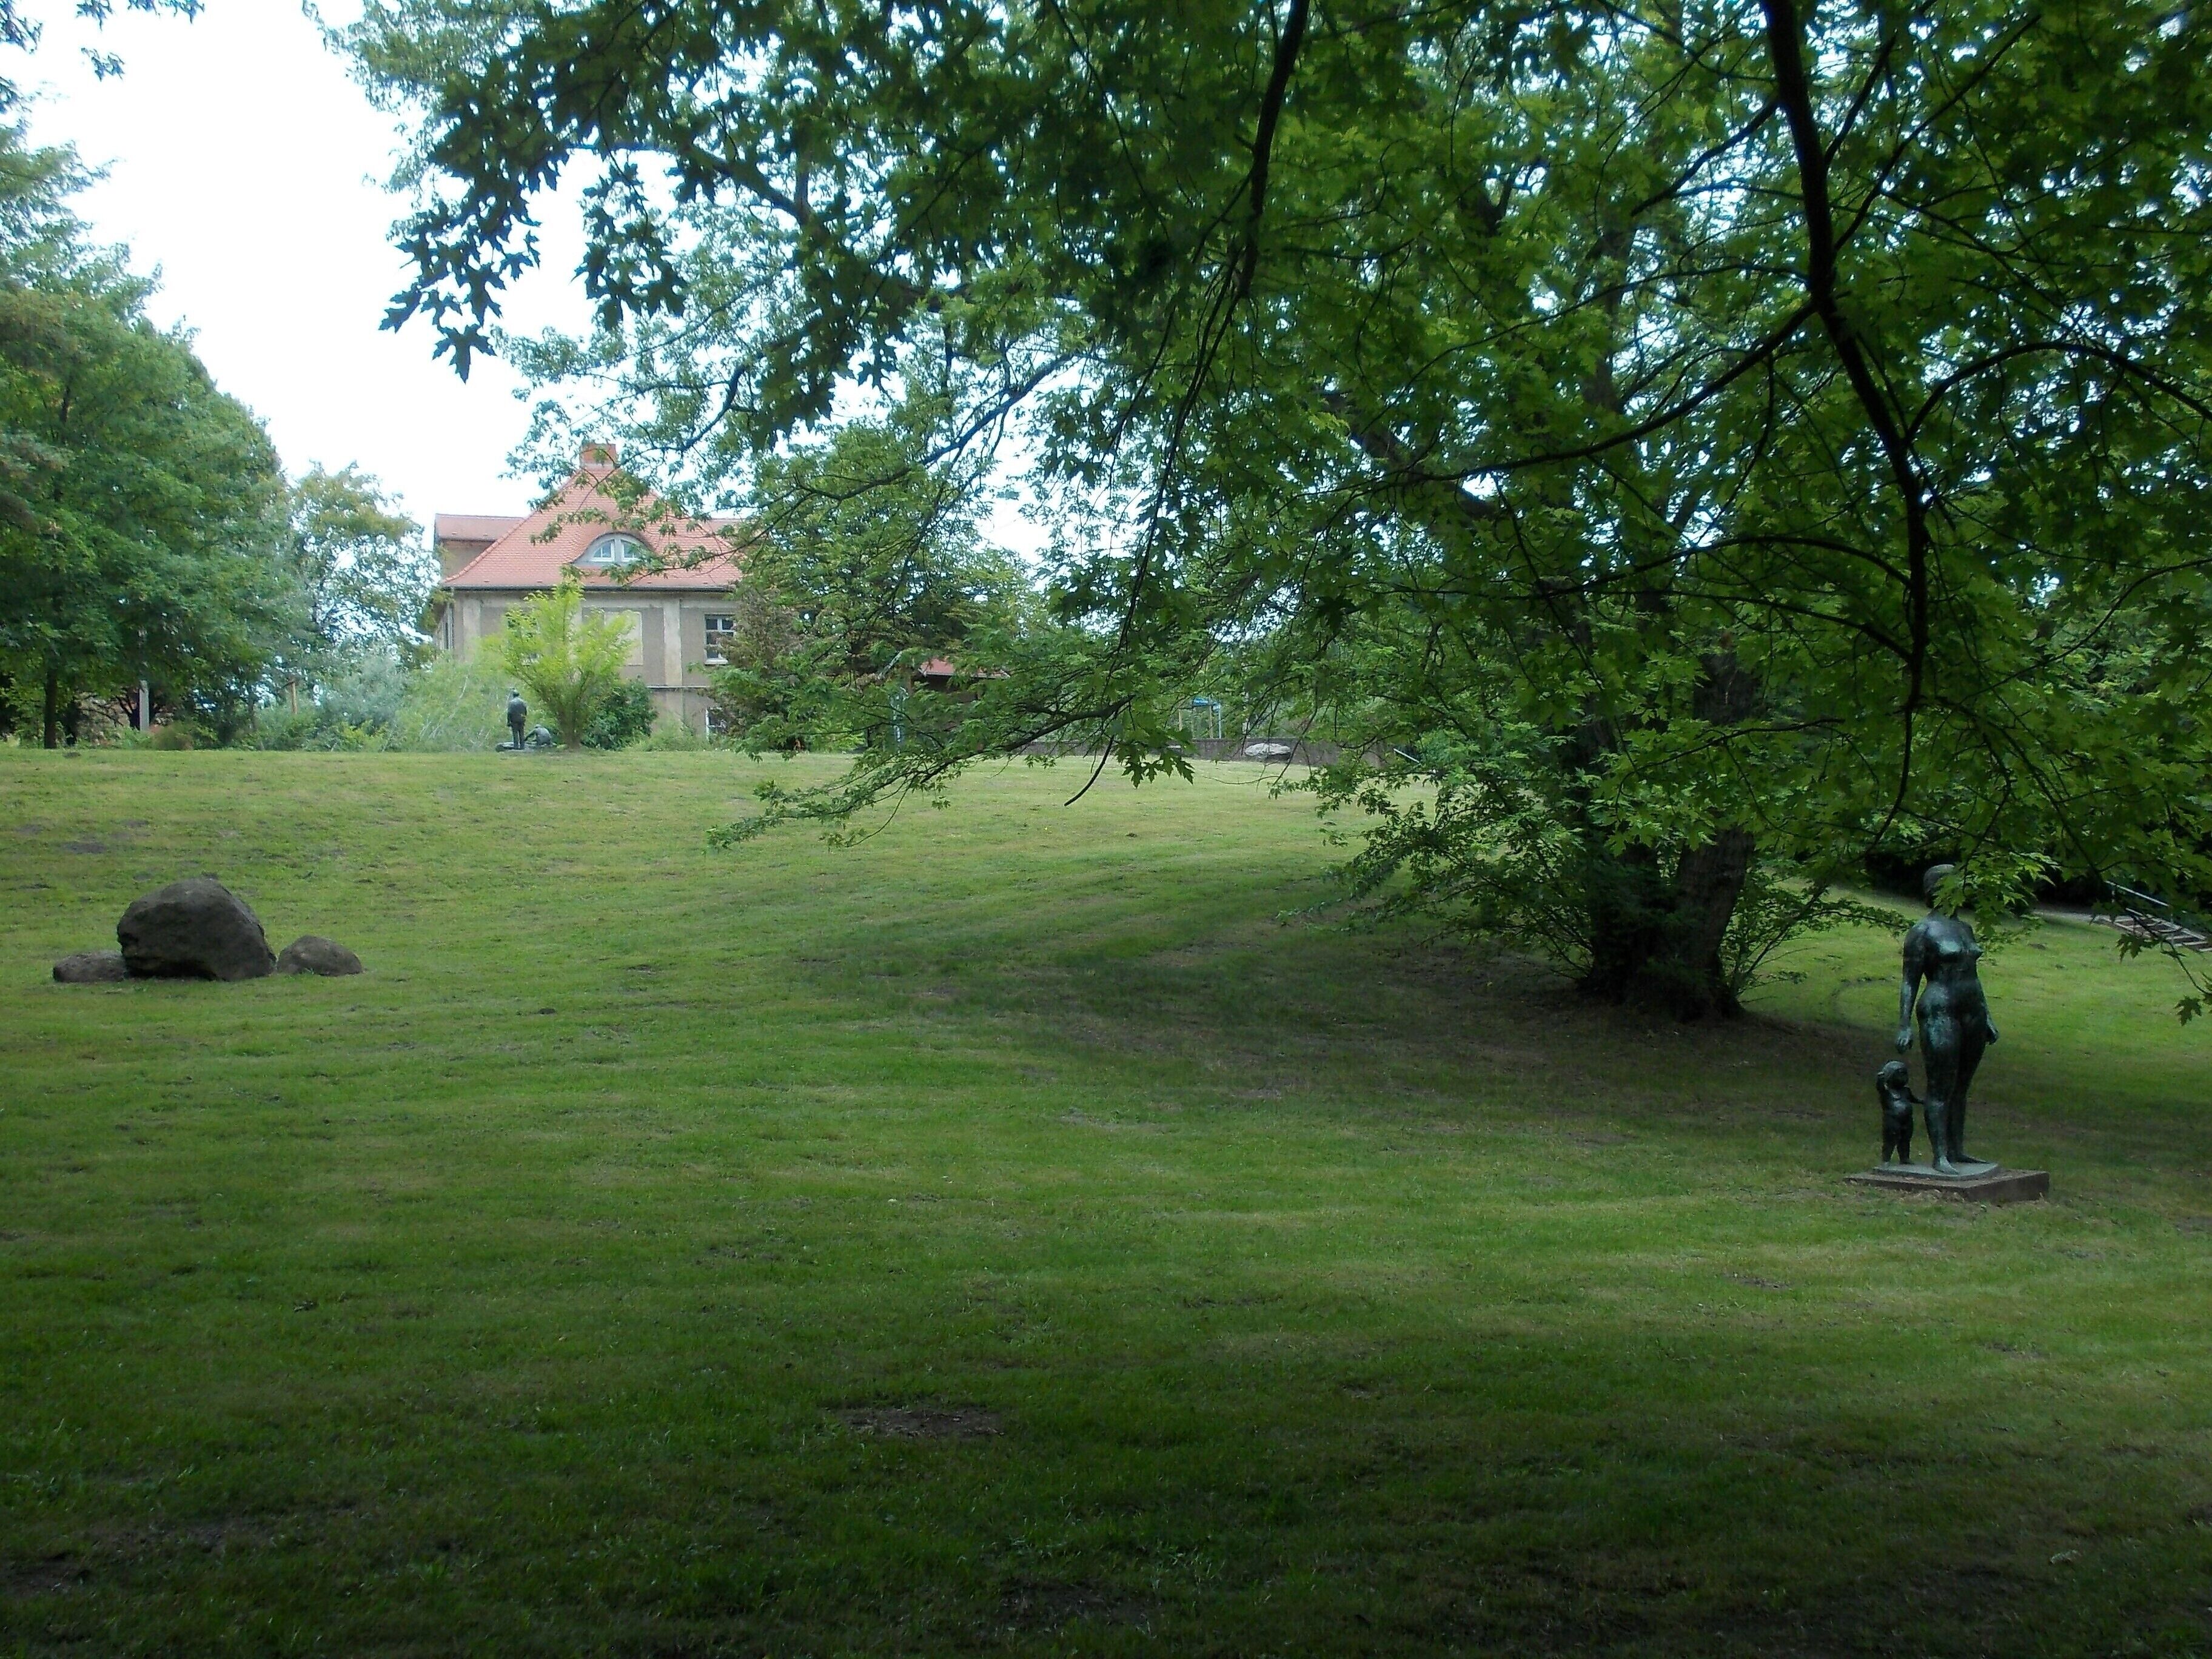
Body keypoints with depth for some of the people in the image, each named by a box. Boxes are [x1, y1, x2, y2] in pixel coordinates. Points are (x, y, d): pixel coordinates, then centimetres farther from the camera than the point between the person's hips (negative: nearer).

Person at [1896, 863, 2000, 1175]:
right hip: (1940, 1013, -8)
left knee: (1961, 1087, 11)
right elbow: (1909, 982, -7)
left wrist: (1986, 1017, 24)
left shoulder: (1964, 928, 17)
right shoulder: (1923, 931, -5)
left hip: (1971, 1013, 8)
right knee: (1941, 1088, -7)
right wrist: (1904, 1026, -14)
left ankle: (1957, 1151, 17)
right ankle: (1940, 1156, -7)